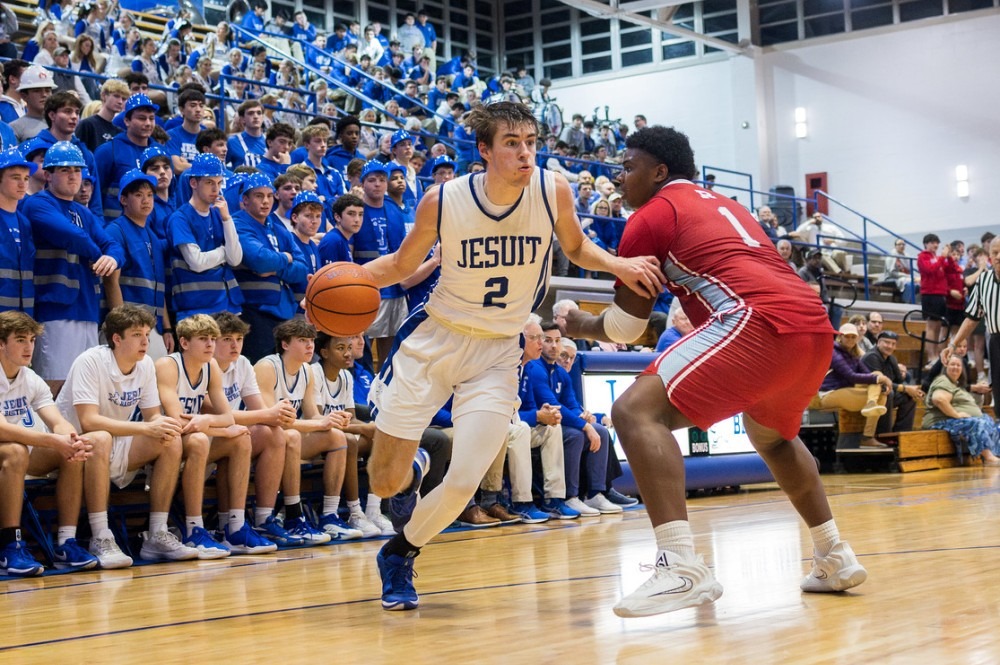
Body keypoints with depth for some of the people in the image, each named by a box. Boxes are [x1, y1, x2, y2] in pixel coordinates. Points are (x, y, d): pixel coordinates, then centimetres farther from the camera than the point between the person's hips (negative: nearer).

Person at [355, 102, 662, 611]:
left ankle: (399, 556, 17)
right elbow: (402, 265, 2)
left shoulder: (553, 191, -13)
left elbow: (576, 249, 9)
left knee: (463, 483, -13)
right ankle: (413, 468, 41)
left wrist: (618, 265, -12)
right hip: (434, 338, 0)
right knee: (384, 482, 2)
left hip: (497, 352, 0)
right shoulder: (442, 202, -15)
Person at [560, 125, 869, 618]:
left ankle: (682, 566, -26)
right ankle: (835, 558, 35)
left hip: (759, 321, -9)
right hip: (814, 324, 9)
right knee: (770, 433, 35)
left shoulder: (652, 214, 8)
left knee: (637, 411, -12)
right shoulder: (723, 206, 31)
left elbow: (625, 326, 9)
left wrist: (582, 326, 28)